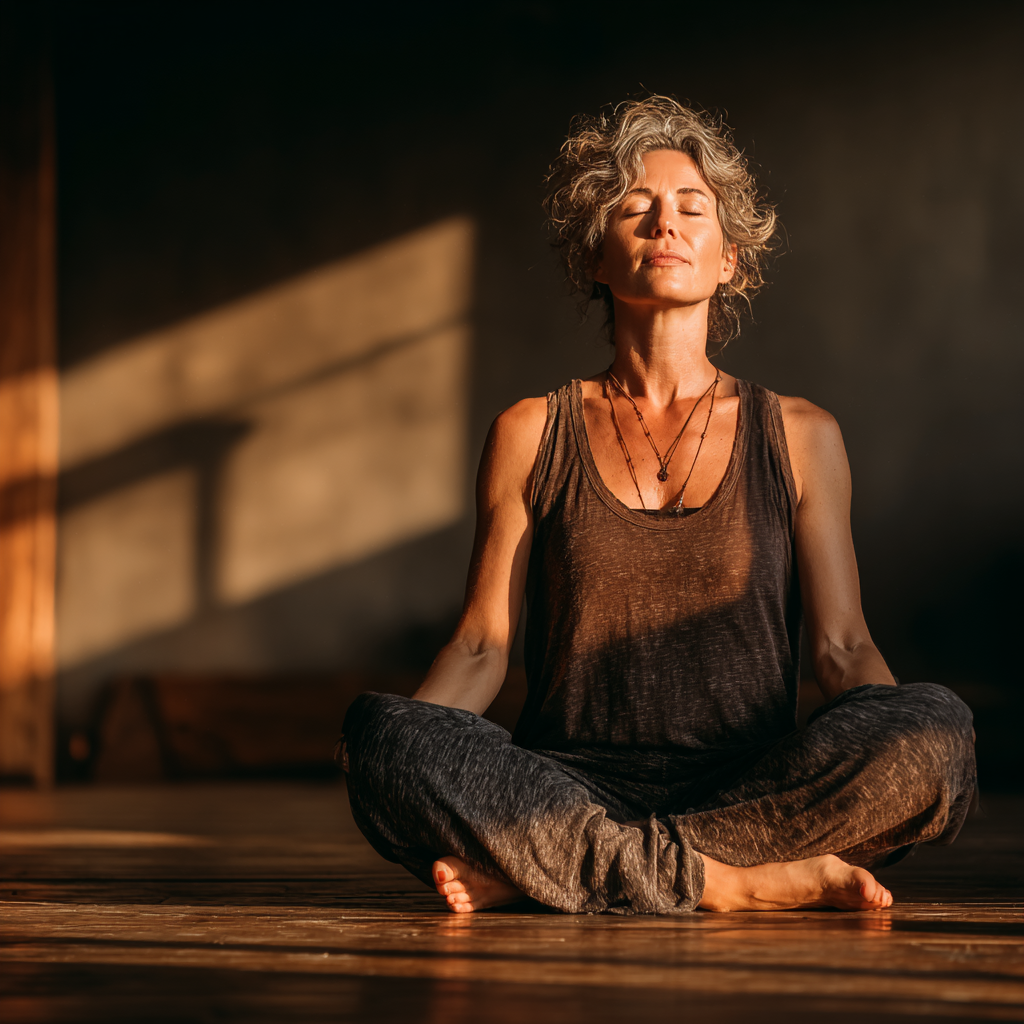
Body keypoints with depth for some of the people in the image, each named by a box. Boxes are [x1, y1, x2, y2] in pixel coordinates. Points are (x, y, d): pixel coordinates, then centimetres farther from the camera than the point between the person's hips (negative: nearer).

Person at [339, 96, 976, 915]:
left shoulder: (799, 438, 12)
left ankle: (529, 868, -25)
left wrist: (912, 747, -16)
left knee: (936, 727, -30)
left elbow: (843, 645, 7)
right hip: (568, 793, -1)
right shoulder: (532, 435, 12)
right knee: (383, 735, -30)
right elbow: (481, 645, 7)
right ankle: (750, 884, -28)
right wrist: (409, 747, -14)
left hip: (759, 791, 1)